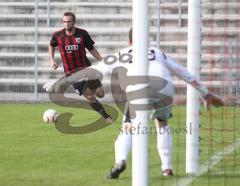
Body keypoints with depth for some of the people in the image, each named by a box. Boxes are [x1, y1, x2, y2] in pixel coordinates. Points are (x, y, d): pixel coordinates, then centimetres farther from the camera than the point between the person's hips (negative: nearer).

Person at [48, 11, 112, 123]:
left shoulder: (82, 34, -4)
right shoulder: (58, 35, -4)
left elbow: (91, 49, 6)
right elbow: (51, 45, 18)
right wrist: (52, 60, 8)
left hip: (86, 68, 1)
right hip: (71, 73, -1)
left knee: (100, 94, -2)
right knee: (90, 97, -8)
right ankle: (107, 117, 5)